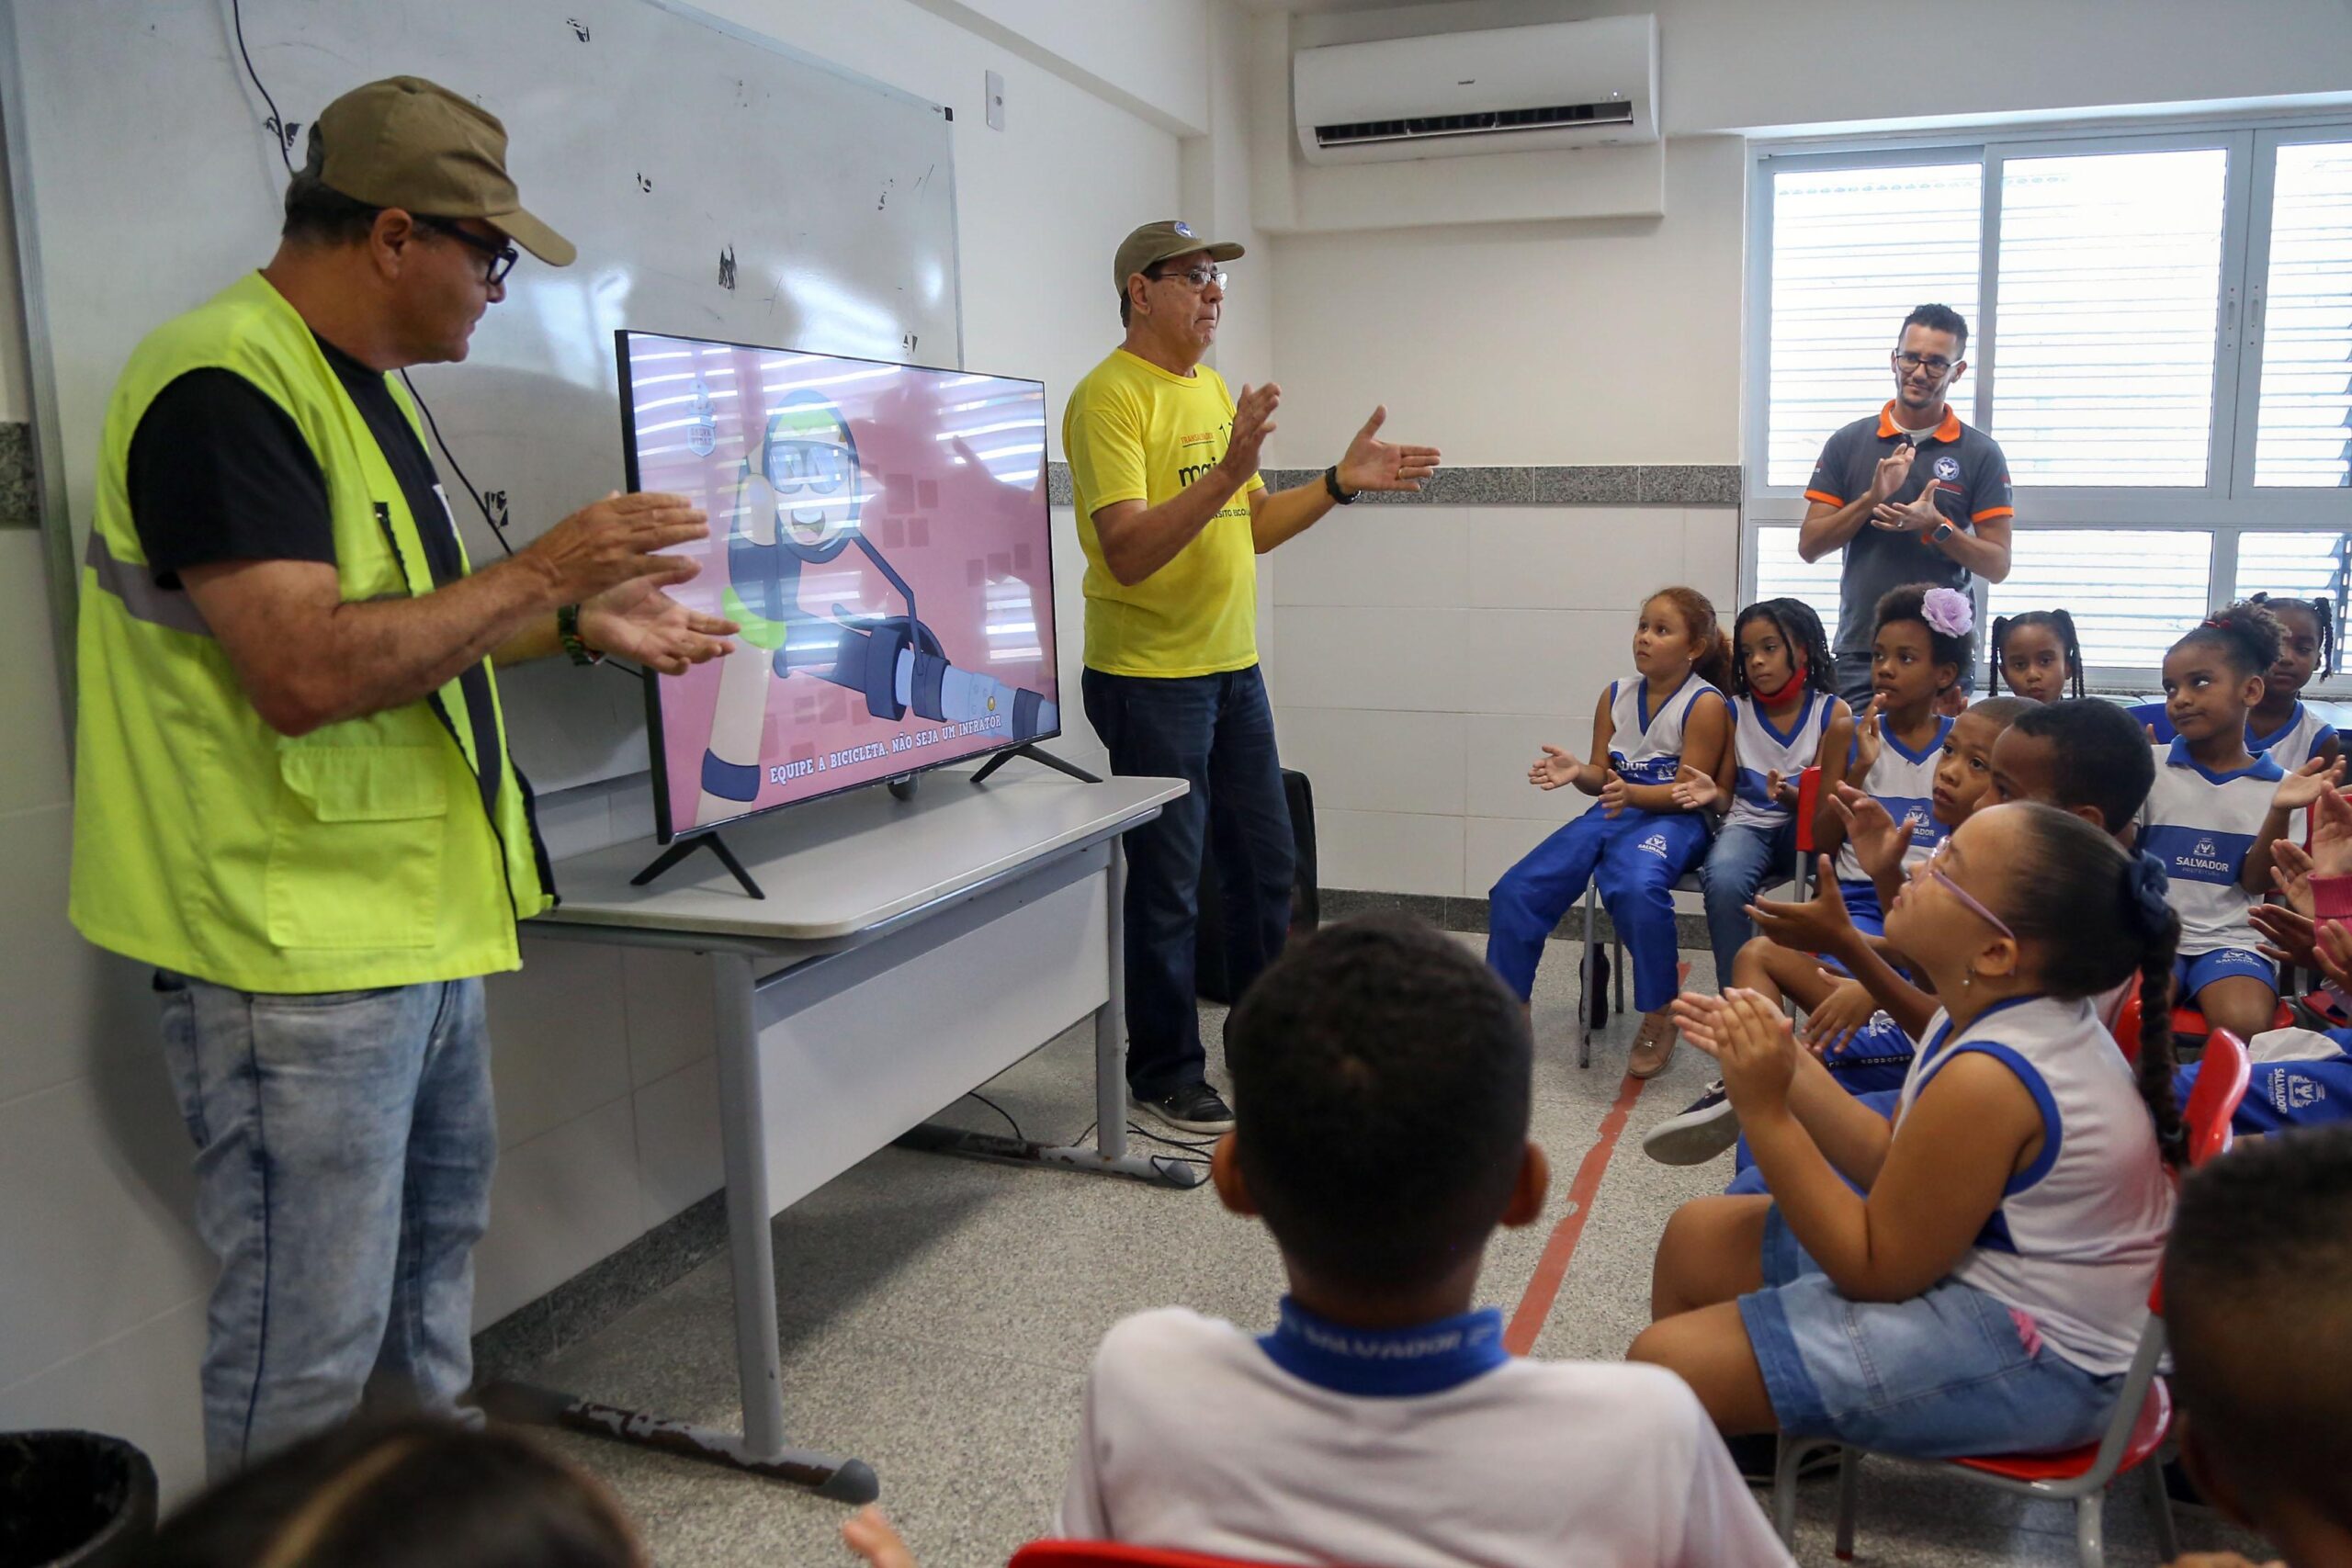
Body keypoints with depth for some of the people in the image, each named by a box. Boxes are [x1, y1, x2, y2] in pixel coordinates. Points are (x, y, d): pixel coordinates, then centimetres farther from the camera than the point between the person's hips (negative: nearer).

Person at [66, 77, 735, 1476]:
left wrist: (585, 627, 10)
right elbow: (304, 672, -29)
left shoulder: (360, 384, 13)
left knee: (439, 1232, 24)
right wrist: (539, 570, -21)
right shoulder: (224, 386, -19)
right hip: (301, 944, -11)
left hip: (419, 913, 11)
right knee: (313, 1337, 0)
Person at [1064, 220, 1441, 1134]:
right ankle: (1165, 1074, 17)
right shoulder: (1111, 397, -13)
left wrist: (1339, 484, 6)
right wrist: (1226, 472, -33)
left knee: (1265, 861, 17)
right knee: (1167, 886, 1)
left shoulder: (1214, 390, 14)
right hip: (1148, 676, -9)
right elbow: (1127, 552, -24)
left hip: (1233, 666, 9)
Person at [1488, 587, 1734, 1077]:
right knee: (1513, 891, -10)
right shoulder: (1615, 696, 11)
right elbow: (1603, 776, 10)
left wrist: (1631, 792, -27)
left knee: (1636, 887, -39)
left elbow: (1687, 790, -10)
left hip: (1672, 818, -6)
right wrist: (1578, 772, -13)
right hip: (1612, 814, 6)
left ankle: (1659, 1016, -15)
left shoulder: (1705, 704, -6)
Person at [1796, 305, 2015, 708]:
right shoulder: (1848, 443, 6)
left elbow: (1997, 566, 1)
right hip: (1859, 649, 1)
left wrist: (1935, 525, -15)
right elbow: (1809, 546, 3)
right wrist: (1872, 499, -11)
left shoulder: (1981, 454, 3)